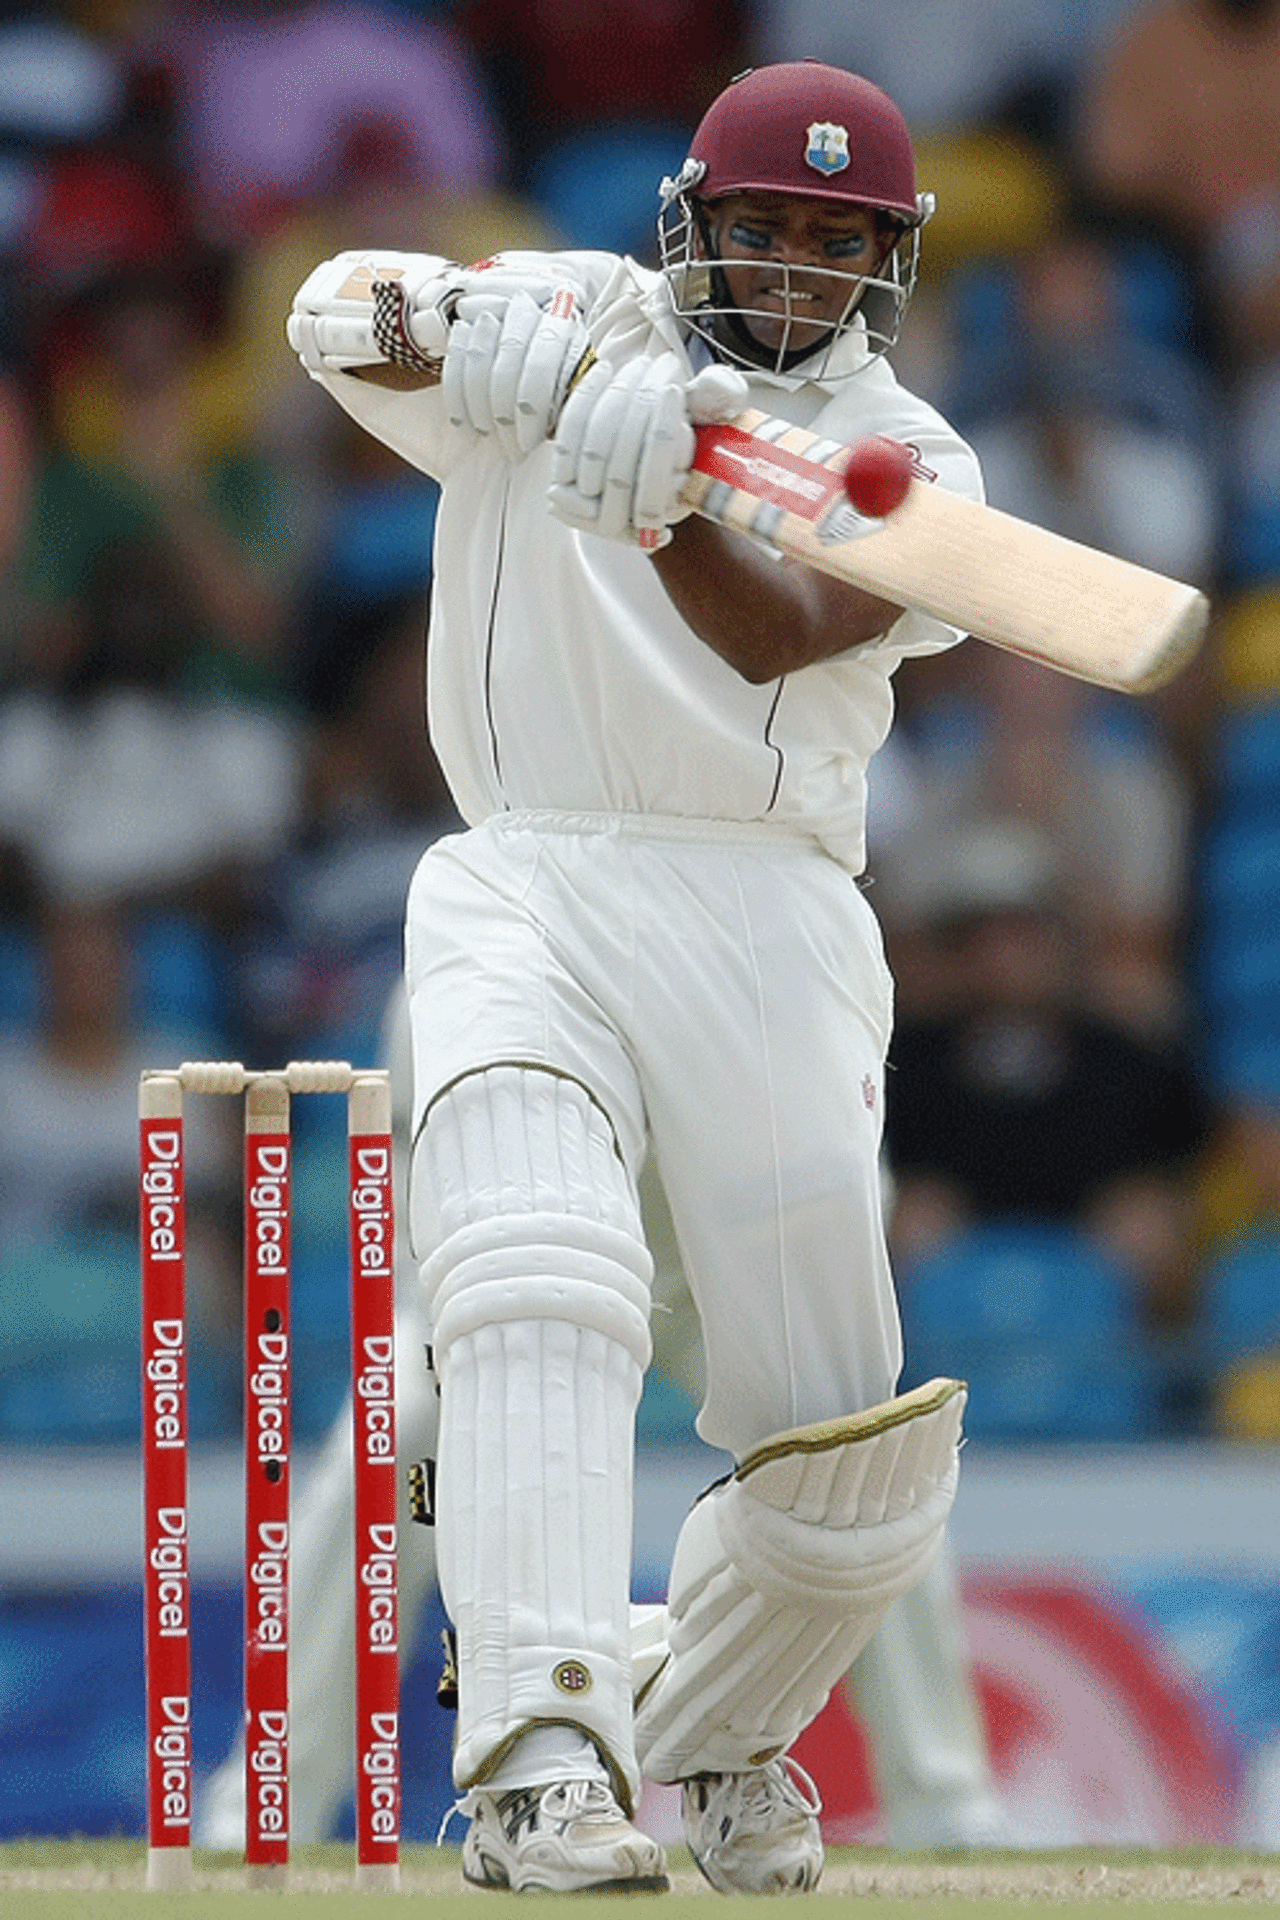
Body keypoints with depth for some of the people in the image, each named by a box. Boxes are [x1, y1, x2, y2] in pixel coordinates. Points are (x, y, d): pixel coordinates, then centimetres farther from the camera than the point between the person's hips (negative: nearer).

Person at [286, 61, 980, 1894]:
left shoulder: (909, 461, 7)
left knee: (853, 1454, 1)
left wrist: (658, 506, -33)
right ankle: (547, 1759, -36)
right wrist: (460, 326, -30)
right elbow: (336, 314, -7)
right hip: (525, 896, -2)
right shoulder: (570, 332, 10)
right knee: (539, 1292, -28)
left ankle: (713, 1727, 30)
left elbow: (778, 638, -12)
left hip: (771, 921, 2)